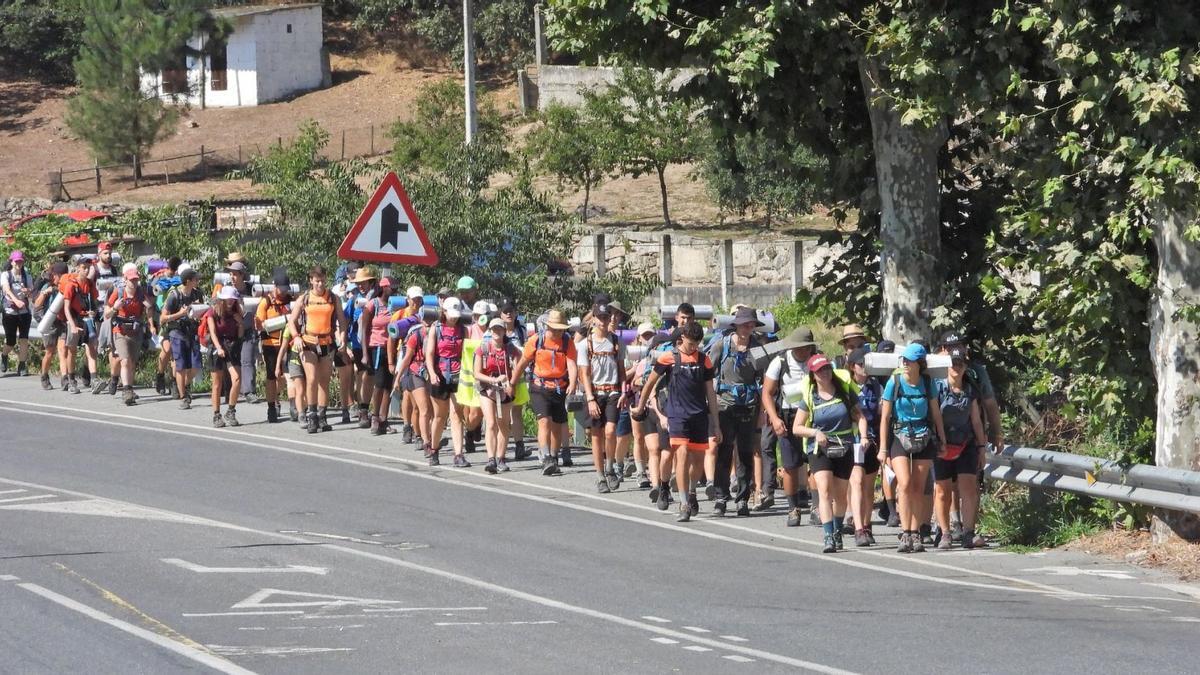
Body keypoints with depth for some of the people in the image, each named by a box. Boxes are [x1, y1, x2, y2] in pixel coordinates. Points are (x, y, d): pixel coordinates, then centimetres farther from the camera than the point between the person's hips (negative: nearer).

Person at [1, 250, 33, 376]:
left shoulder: (27, 277, 8)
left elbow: (32, 297, 8)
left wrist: (28, 292, -17)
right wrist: (16, 301, -38)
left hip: (24, 312, 2)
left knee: (24, 339, -11)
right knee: (11, 342, 1)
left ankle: (21, 367, -5)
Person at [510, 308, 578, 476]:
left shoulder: (568, 343, -3)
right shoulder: (536, 341, -5)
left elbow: (572, 365, -16)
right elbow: (522, 364, 6)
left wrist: (572, 384, -34)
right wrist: (512, 385, 12)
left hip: (560, 390, 2)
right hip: (540, 388, -2)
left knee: (557, 426, 9)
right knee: (544, 421, -18)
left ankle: (553, 461, 25)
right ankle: (546, 460, -26)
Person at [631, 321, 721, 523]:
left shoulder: (704, 360, 8)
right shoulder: (668, 358, -2)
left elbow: (710, 392, 11)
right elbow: (650, 383, 10)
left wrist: (715, 425, 10)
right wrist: (640, 407, 17)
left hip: (700, 416, 3)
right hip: (677, 415, -3)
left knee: (698, 461, 8)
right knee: (682, 457, -15)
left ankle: (691, 490, 38)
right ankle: (684, 505, -14)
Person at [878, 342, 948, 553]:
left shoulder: (928, 383, 0)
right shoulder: (894, 383, -6)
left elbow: (936, 413, 11)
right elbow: (884, 417, -2)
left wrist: (943, 441, 12)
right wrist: (883, 448, -4)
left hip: (924, 438, 2)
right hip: (899, 437, -2)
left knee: (918, 488, 3)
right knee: (905, 484, -16)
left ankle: (916, 534, 7)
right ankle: (906, 534, -16)